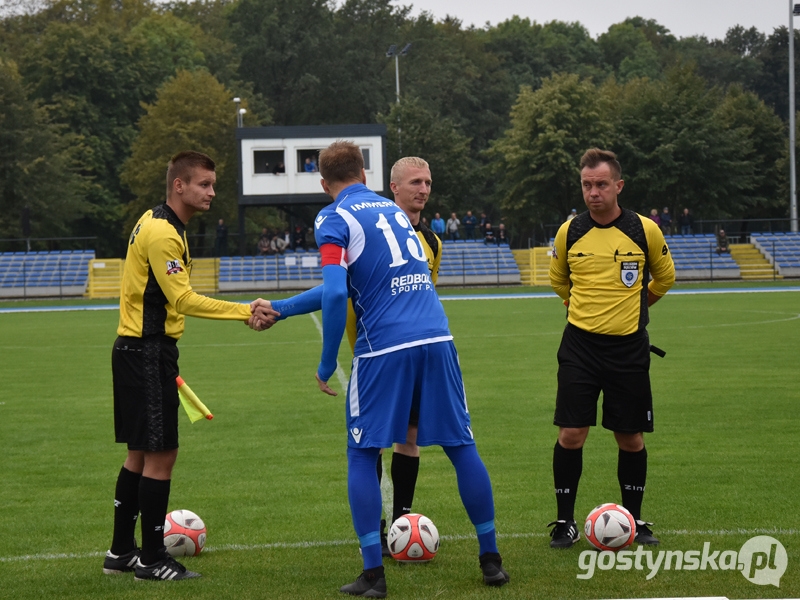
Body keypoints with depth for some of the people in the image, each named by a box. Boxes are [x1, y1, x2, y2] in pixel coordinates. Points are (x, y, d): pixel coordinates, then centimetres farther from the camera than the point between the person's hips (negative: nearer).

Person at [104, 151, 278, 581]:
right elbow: (183, 300, -23)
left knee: (141, 453, 15)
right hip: (148, 352, -11)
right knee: (160, 453, -6)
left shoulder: (155, 223, 14)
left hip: (139, 349, 11)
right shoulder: (162, 233, -18)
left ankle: (121, 552, 23)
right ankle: (151, 560, -1)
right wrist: (248, 312, -24)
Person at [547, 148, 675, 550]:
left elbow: (664, 278, 14)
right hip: (580, 345, 0)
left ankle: (634, 519, 20)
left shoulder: (645, 231, -3)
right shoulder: (569, 233, 0)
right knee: (571, 434, -6)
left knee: (630, 438, 5)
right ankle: (565, 522, 6)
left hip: (628, 347, 0)